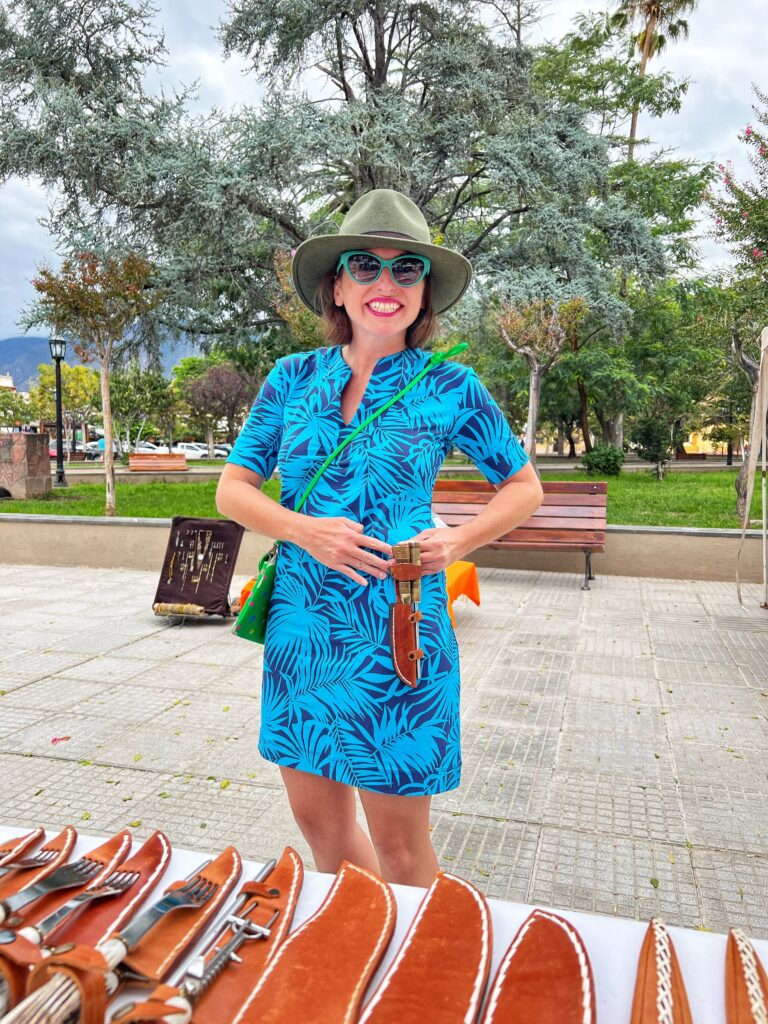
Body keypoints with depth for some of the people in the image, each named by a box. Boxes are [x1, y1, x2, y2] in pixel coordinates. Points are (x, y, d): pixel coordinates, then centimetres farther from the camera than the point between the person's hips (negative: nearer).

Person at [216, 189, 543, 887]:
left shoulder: (450, 387, -3)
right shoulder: (293, 378, 4)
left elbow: (524, 486, 7)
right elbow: (233, 489, 5)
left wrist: (458, 542, -10)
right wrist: (306, 531, -14)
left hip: (397, 634, -3)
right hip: (300, 628, 4)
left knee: (397, 843, 8)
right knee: (319, 821, 18)